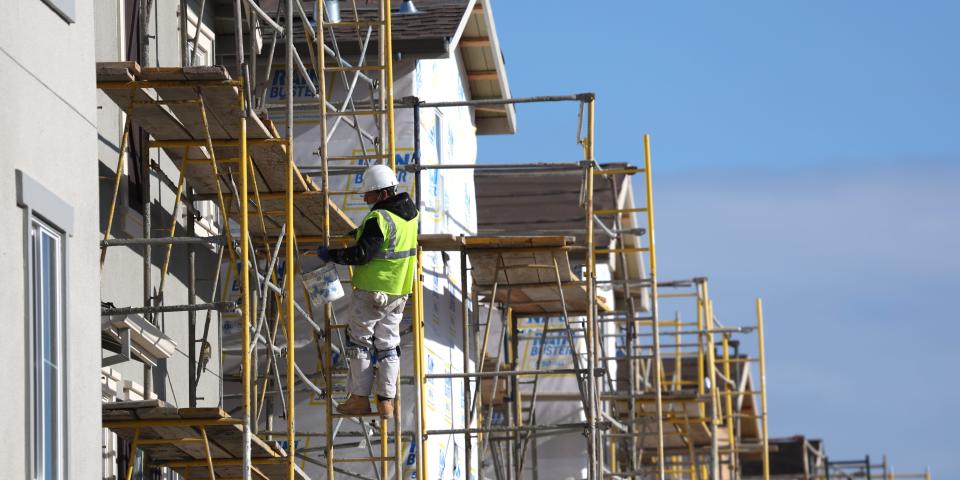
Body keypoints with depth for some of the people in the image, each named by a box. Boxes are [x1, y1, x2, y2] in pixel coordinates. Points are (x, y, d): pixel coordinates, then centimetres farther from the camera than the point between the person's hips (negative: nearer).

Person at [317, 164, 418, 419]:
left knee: (359, 340, 5)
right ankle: (386, 402, 11)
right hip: (399, 292, 8)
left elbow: (361, 254, -23)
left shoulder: (378, 219, -21)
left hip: (373, 290, -8)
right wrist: (360, 232, 21)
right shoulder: (409, 213, 6)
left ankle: (360, 399, 5)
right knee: (388, 344, 12)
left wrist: (331, 255, -12)